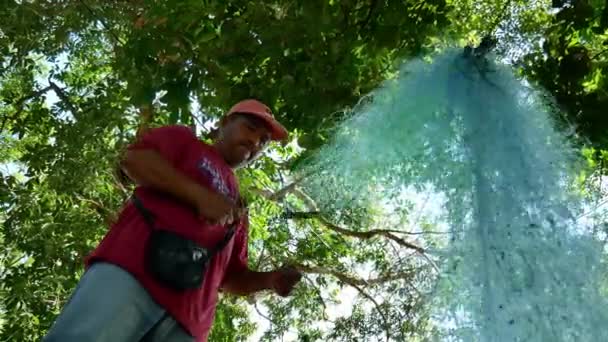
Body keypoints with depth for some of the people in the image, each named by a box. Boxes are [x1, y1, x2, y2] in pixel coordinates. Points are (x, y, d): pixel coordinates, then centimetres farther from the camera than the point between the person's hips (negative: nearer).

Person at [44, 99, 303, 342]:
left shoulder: (237, 209, 35)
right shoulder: (184, 140, 22)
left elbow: (231, 276, 32)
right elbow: (133, 158, 1)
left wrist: (269, 280, 11)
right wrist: (199, 194, -7)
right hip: (130, 271, -4)